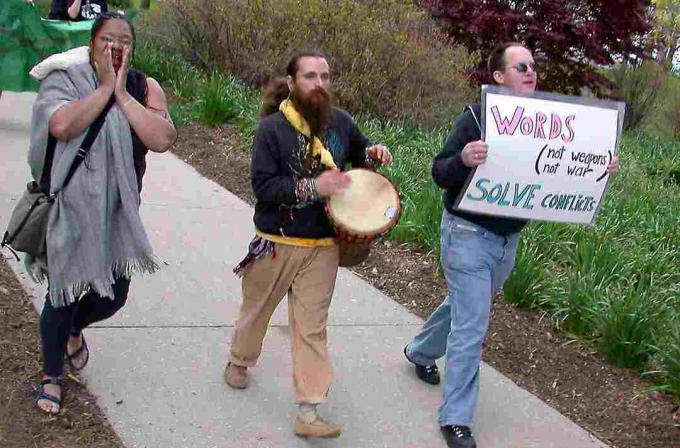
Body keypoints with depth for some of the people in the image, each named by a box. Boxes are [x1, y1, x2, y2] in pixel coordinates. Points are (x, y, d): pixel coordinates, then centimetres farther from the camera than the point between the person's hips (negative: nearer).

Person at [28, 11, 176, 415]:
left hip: (117, 211, 3)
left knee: (114, 294, 13)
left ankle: (74, 330, 49)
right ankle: (52, 377, 29)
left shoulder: (145, 88, -1)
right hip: (68, 210, -3)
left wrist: (122, 93, -18)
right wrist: (104, 88, -21)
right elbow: (61, 126, -28)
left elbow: (162, 139, -18)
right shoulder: (63, 79, -7)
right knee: (64, 294, 4)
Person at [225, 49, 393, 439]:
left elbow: (359, 153, 18)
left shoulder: (341, 122, -1)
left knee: (312, 327, 2)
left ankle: (308, 412, 6)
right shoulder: (272, 128, -13)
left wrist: (373, 154, -5)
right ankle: (239, 361, 49)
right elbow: (263, 186, -19)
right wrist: (312, 187, -29)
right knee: (257, 309, 19)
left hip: (323, 246, 2)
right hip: (277, 243, -2)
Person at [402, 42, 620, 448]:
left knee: (465, 306, 24)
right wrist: (463, 159, -37)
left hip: (509, 239, 6)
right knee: (471, 325, -7)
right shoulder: (478, 116, -14)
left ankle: (420, 352, 51)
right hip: (469, 235, -6)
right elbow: (439, 174, -15)